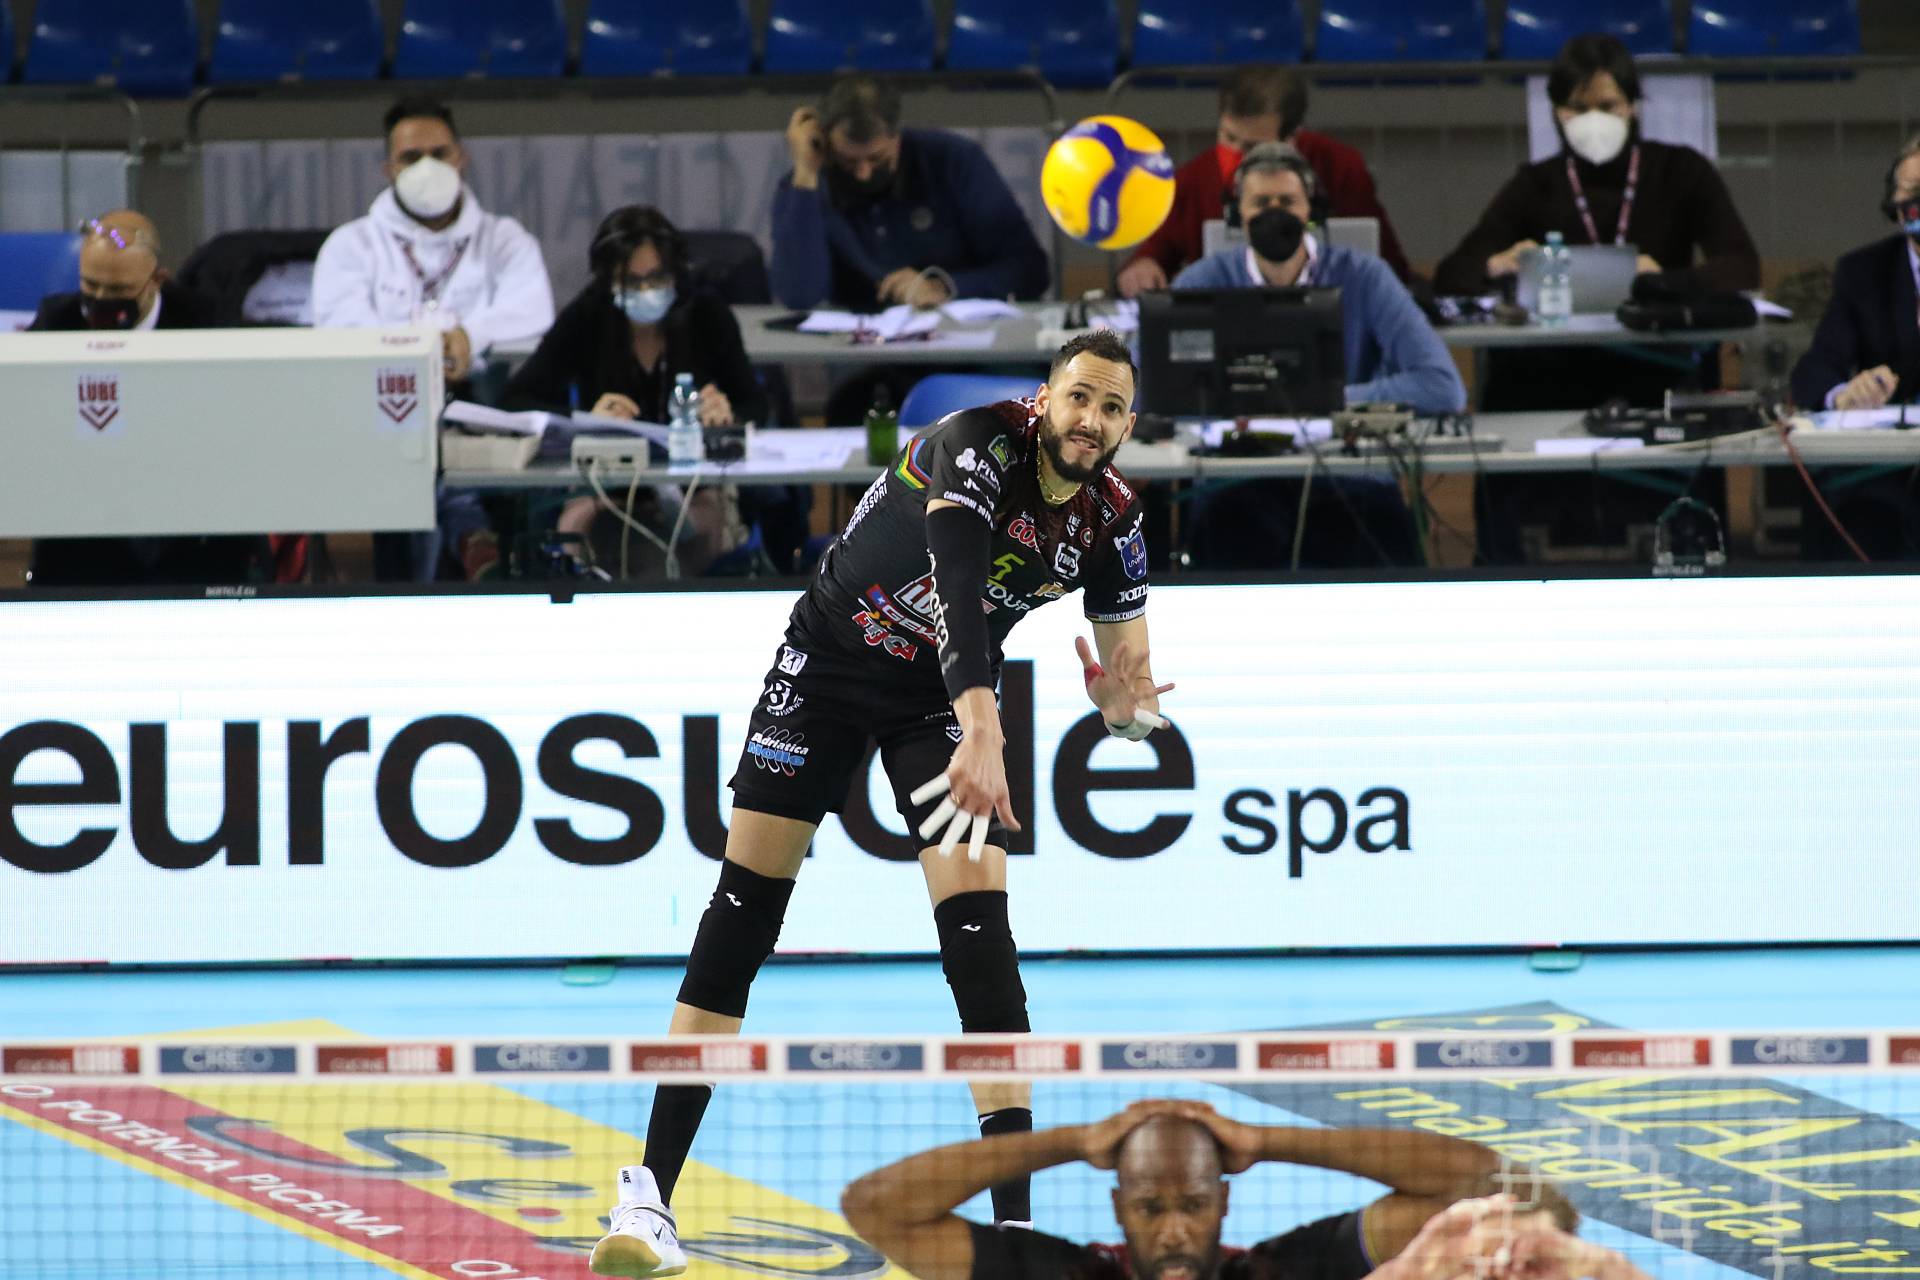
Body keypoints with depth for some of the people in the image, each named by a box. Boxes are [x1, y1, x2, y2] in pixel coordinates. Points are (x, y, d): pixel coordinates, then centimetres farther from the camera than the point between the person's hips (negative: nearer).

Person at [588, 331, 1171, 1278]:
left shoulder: (1111, 520, -10)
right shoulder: (980, 446, -26)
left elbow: (1126, 675, 0)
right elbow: (958, 587, -41)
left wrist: (1128, 706, -25)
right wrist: (982, 734, -55)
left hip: (945, 696, 3)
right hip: (829, 658, -3)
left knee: (977, 919, -13)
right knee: (747, 898, -7)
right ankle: (651, 1191, -2)